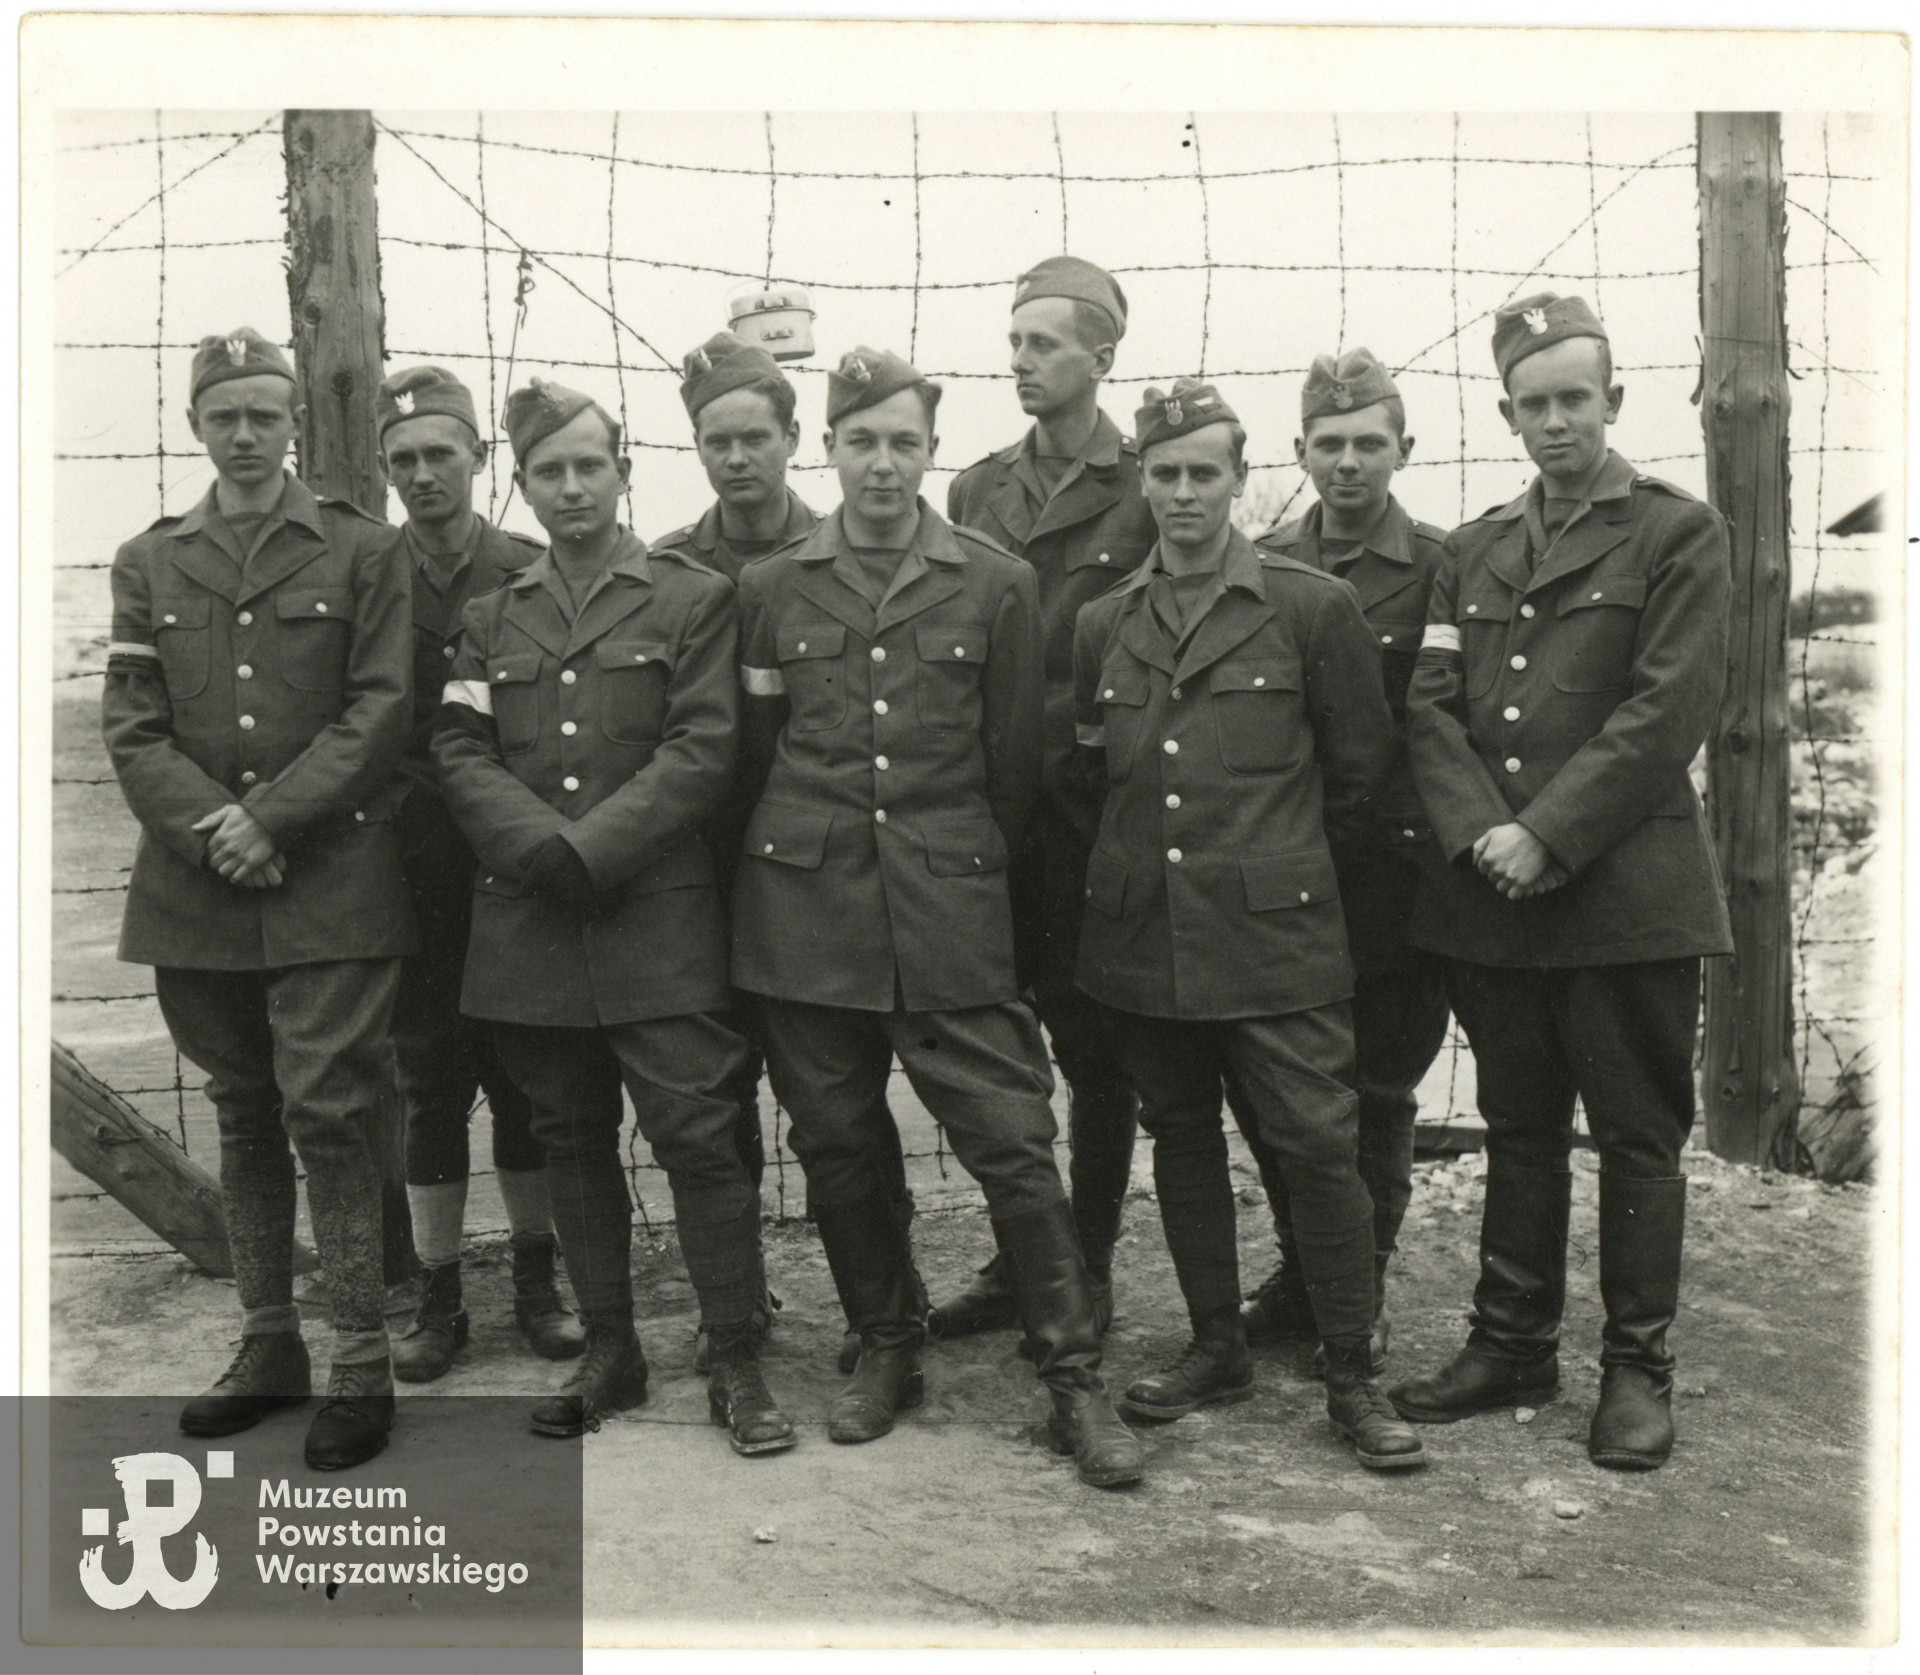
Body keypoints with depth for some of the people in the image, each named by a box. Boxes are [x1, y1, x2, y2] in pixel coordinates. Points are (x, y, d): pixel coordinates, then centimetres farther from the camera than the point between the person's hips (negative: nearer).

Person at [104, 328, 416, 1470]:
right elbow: (133, 728, 5)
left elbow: (382, 711, -4)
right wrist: (214, 827, -11)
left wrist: (273, 817, -14)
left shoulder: (363, 552, 4)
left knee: (328, 1113, -6)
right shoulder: (150, 564, 13)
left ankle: (363, 1365, 5)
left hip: (331, 886, -4)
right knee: (244, 1118, 12)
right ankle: (270, 1347, 25)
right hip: (199, 891, 4)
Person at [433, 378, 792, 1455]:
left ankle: (738, 1366, 6)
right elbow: (461, 754, 5)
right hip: (531, 926, 4)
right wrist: (539, 844, -12)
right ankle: (610, 1354, 24)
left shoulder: (694, 599, 3)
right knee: (574, 1143, 11)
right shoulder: (494, 619, 16)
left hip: (658, 922, -4)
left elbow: (702, 751, -7)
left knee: (699, 1138, -5)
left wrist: (593, 847, -16)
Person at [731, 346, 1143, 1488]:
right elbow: (753, 753, 14)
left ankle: (1077, 1381, 7)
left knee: (1015, 1141, -4)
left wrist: (964, 866, 10)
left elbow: (1017, 764, 7)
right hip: (806, 914, 2)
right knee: (838, 1146, 10)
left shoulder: (998, 587, 3)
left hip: (949, 918, -2)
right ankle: (887, 1351, 28)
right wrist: (796, 860, 13)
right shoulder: (772, 588, 8)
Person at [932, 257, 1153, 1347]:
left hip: (1091, 815, -5)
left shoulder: (1149, 493, -2)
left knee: (1097, 1050, 5)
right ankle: (1020, 1258, 24)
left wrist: (1069, 738, -11)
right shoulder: (978, 491, 13)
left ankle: (1089, 1267, 19)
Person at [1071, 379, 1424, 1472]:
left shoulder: (1314, 608, -1)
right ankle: (1219, 1349, 27)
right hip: (1143, 932, 4)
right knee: (1181, 1140, 12)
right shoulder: (1103, 627, 10)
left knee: (1318, 1145, -5)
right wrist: (1135, 861, 14)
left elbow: (1362, 766, 5)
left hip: (1274, 933, -4)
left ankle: (1354, 1379, 10)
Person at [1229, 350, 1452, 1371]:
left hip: (1392, 866, -3)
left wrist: (1450, 839, -11)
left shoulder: (1441, 570, 0)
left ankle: (1362, 1295, 23)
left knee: (1374, 1092, 5)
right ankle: (1304, 1272, 28)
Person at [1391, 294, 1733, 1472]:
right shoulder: (1475, 551, 15)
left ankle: (1638, 1368, 17)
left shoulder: (1680, 534, 0)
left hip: (1627, 893, -4)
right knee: (1519, 1132, 14)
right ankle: (1513, 1343, 25)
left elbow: (1669, 710, -10)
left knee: (1639, 1137, 4)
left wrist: (1547, 836, -16)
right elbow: (1432, 708, 6)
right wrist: (1479, 833, -10)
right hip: (1492, 894, 5)